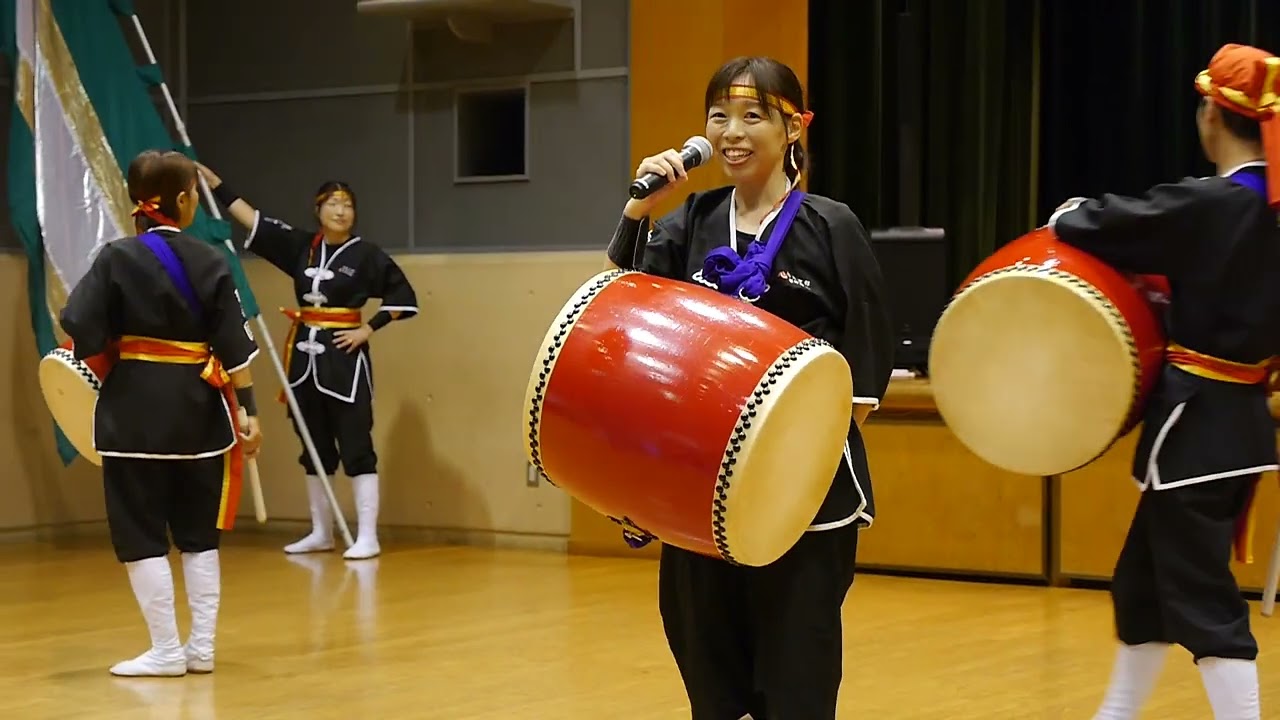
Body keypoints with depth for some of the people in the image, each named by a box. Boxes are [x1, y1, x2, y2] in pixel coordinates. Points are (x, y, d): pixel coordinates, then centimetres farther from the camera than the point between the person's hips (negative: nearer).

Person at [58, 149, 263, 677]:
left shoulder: (117, 258, -8)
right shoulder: (210, 261, -1)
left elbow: (82, 333, -12)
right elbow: (235, 345, -1)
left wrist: (110, 359, 9)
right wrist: (247, 411, 4)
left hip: (135, 406, -3)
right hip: (199, 406, 3)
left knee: (140, 532, 5)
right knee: (198, 531, 14)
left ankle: (166, 651, 5)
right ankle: (201, 647, 16)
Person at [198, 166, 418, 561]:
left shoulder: (366, 254, -6)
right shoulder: (300, 245, 6)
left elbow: (404, 298, -3)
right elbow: (251, 217, 7)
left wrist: (367, 330, -9)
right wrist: (211, 179, 5)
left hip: (344, 356, -5)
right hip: (305, 353, 6)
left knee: (355, 445, -7)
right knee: (315, 446, 13)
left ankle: (367, 537, -6)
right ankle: (321, 532, 24)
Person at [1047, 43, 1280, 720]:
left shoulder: (1204, 204, -18)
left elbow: (1091, 224, -12)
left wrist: (1067, 215, 9)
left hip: (1196, 421, -8)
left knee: (1203, 601, -4)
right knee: (1145, 580, 20)